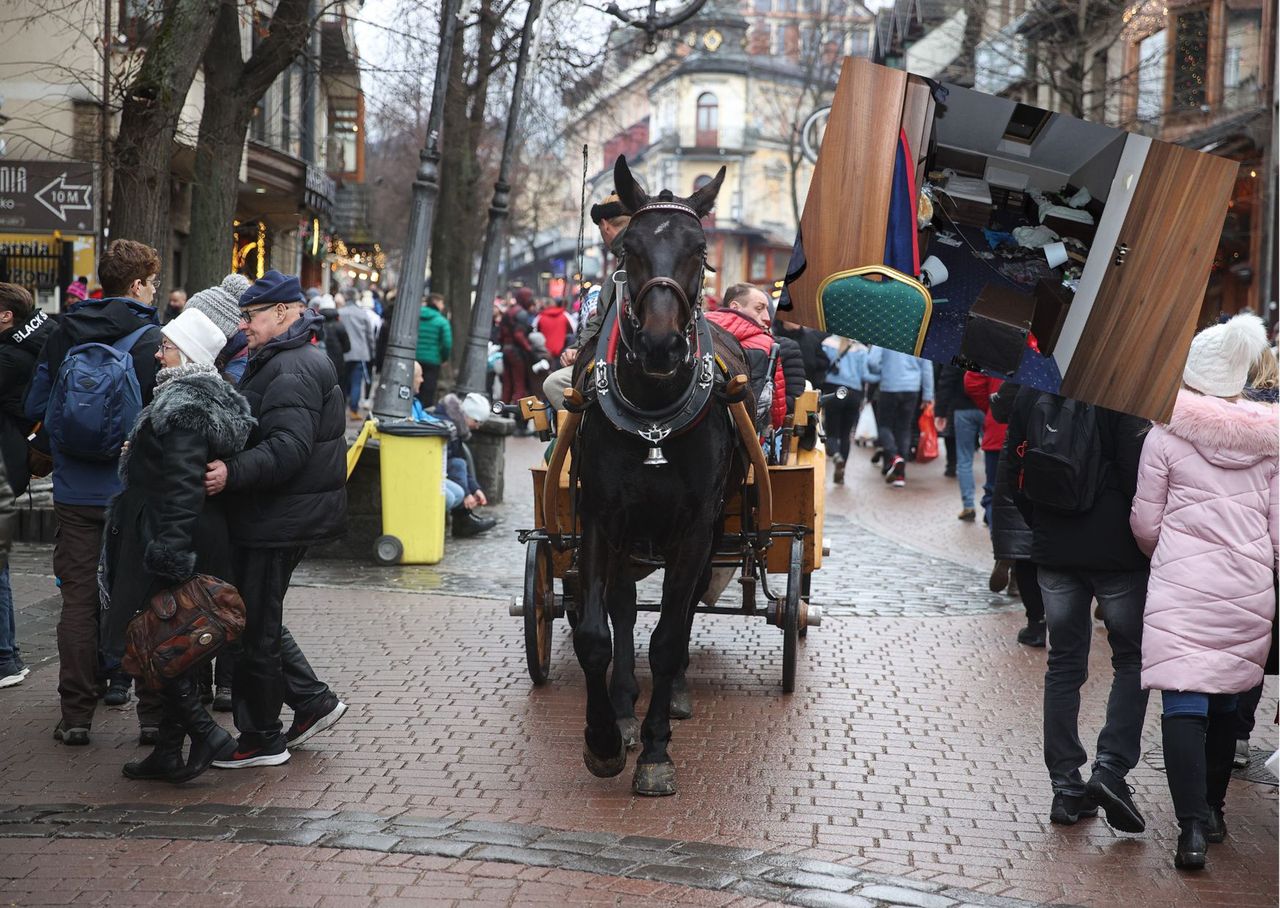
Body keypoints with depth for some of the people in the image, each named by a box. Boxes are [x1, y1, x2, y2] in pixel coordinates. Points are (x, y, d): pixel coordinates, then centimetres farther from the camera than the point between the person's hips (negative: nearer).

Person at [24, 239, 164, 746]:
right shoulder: (152, 341, -10)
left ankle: (76, 716, 10)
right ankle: (154, 713, 9)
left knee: (79, 600, 8)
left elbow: (36, 405, 8)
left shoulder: (63, 334, 4)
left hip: (74, 491, 3)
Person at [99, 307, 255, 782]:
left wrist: (169, 555, -25)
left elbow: (180, 489, -24)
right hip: (202, 542, 10)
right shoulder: (209, 398, 12)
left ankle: (206, 732, -5)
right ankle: (168, 751, 19)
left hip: (162, 540, -10)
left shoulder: (182, 408, -19)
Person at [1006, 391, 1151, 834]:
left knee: (1064, 665, 10)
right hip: (1117, 550, -4)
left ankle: (1066, 788, 11)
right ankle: (1111, 768, -5)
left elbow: (1016, 479, 8)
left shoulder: (1030, 395, 4)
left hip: (1054, 551, 4)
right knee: (1132, 661, 9)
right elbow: (1137, 477, -14)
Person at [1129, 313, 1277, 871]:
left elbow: (1145, 522, 2)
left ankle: (1192, 828, -14)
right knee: (1225, 703, 17)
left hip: (1182, 588, -4)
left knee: (1184, 704, -5)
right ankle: (1213, 810, 28)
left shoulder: (1168, 434, -4)